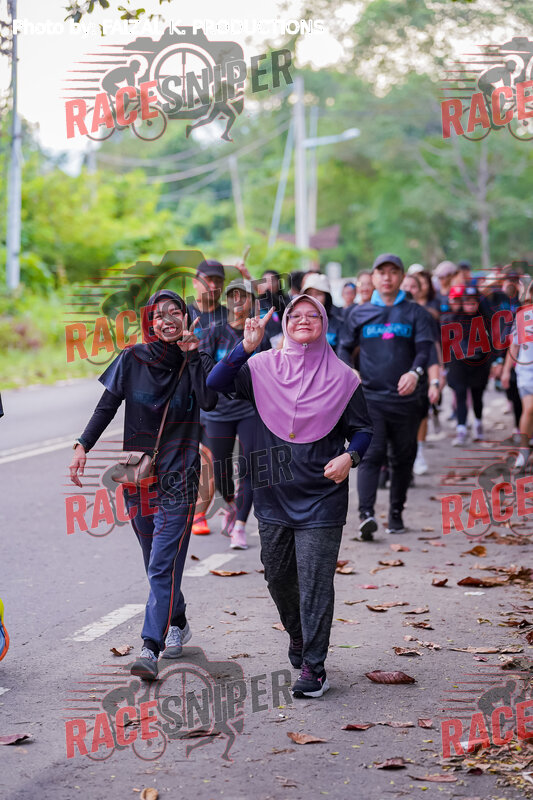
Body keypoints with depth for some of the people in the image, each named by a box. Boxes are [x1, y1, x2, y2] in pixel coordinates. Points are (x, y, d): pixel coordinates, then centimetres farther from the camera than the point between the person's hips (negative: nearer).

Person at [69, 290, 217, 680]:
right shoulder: (133, 359, 1)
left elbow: (210, 400, -21)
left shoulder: (194, 361, -3)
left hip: (178, 477, -3)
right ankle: (178, 624, 34)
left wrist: (194, 353, -17)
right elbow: (108, 405, 4)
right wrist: (83, 446, -6)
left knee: (163, 565, -11)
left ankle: (151, 648, -15)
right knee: (157, 562, 13)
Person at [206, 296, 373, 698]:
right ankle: (298, 635, 40)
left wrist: (350, 456, -12)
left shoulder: (341, 376, 2)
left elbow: (363, 428, 8)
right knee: (278, 575, 13)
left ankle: (313, 666, 0)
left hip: (321, 495, -3)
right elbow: (216, 383, -8)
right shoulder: (264, 367, 4)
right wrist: (246, 347, -17)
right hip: (273, 492, 3)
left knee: (315, 582, -6)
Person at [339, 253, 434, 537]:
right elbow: (344, 347, 19)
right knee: (371, 454, -15)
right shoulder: (358, 314, 12)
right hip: (369, 397, -1)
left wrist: (415, 371, -24)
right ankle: (366, 514, -26)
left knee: (403, 458, 8)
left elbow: (424, 347, -3)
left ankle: (396, 513, 22)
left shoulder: (415, 313, 8)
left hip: (405, 397, 1)